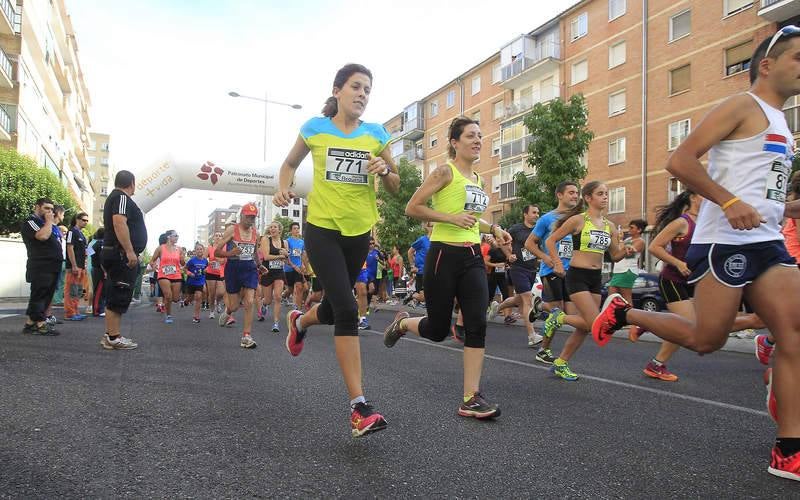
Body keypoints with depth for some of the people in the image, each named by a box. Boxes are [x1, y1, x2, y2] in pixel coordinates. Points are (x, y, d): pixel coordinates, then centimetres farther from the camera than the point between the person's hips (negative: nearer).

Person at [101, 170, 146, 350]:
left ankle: (111, 335, 17)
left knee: (115, 295, 12)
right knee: (119, 296, -9)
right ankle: (113, 337, -7)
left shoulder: (114, 197, 22)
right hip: (122, 255, -11)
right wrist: (130, 251, -28)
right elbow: (119, 223, -24)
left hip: (115, 254, 11)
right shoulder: (121, 197, -10)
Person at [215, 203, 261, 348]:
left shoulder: (255, 232, 8)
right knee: (235, 306, 6)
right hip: (233, 267, -2)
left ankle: (246, 337, -5)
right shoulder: (232, 230, -4)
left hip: (250, 268, 2)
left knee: (249, 302, -10)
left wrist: (259, 265, 15)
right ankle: (227, 311, 45)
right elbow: (216, 251, -5)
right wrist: (229, 253, -23)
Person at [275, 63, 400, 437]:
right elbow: (290, 163, 15)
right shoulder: (314, 128, 0)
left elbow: (395, 187, 10)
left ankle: (299, 322, 55)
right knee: (347, 311, -17)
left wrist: (385, 171, -12)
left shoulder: (377, 134, 4)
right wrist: (283, 189, -6)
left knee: (334, 308, 16)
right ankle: (359, 407, -11)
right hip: (322, 229, -4)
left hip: (359, 232, 4)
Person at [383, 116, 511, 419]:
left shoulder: (478, 180, 16)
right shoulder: (445, 172, -6)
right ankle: (402, 323, 38)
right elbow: (413, 208, -11)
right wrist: (451, 217, -19)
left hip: (473, 257, 6)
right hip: (444, 255, -6)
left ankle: (471, 398, -2)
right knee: (438, 330, 4)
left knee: (477, 324, -7)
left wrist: (493, 229, 14)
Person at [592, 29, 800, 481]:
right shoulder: (742, 107, -3)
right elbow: (680, 162, -15)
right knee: (706, 338, -4)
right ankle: (625, 312, 18)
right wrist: (729, 201, -25)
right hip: (724, 242, -8)